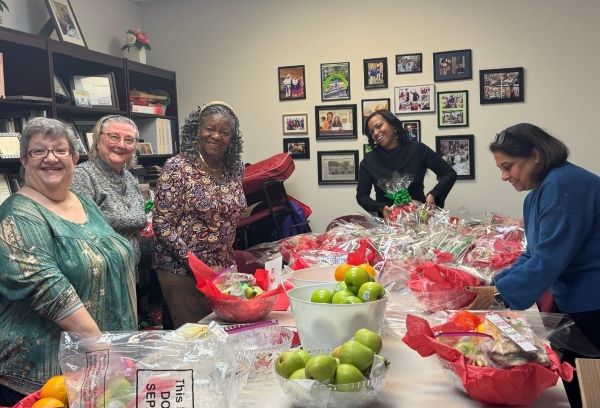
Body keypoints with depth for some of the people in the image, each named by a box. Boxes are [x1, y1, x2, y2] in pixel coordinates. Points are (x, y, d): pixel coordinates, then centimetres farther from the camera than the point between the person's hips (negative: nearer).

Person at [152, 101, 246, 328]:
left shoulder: (235, 169, 2)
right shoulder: (177, 168, -12)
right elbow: (162, 224, -14)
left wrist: (229, 257, 8)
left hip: (224, 266, 5)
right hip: (182, 269, -5)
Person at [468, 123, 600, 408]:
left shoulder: (565, 184, -22)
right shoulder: (538, 193, 9)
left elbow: (549, 259, -26)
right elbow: (533, 255, 9)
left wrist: (499, 292, -21)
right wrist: (496, 284, -3)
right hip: (572, 301, 9)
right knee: (568, 381, 16)